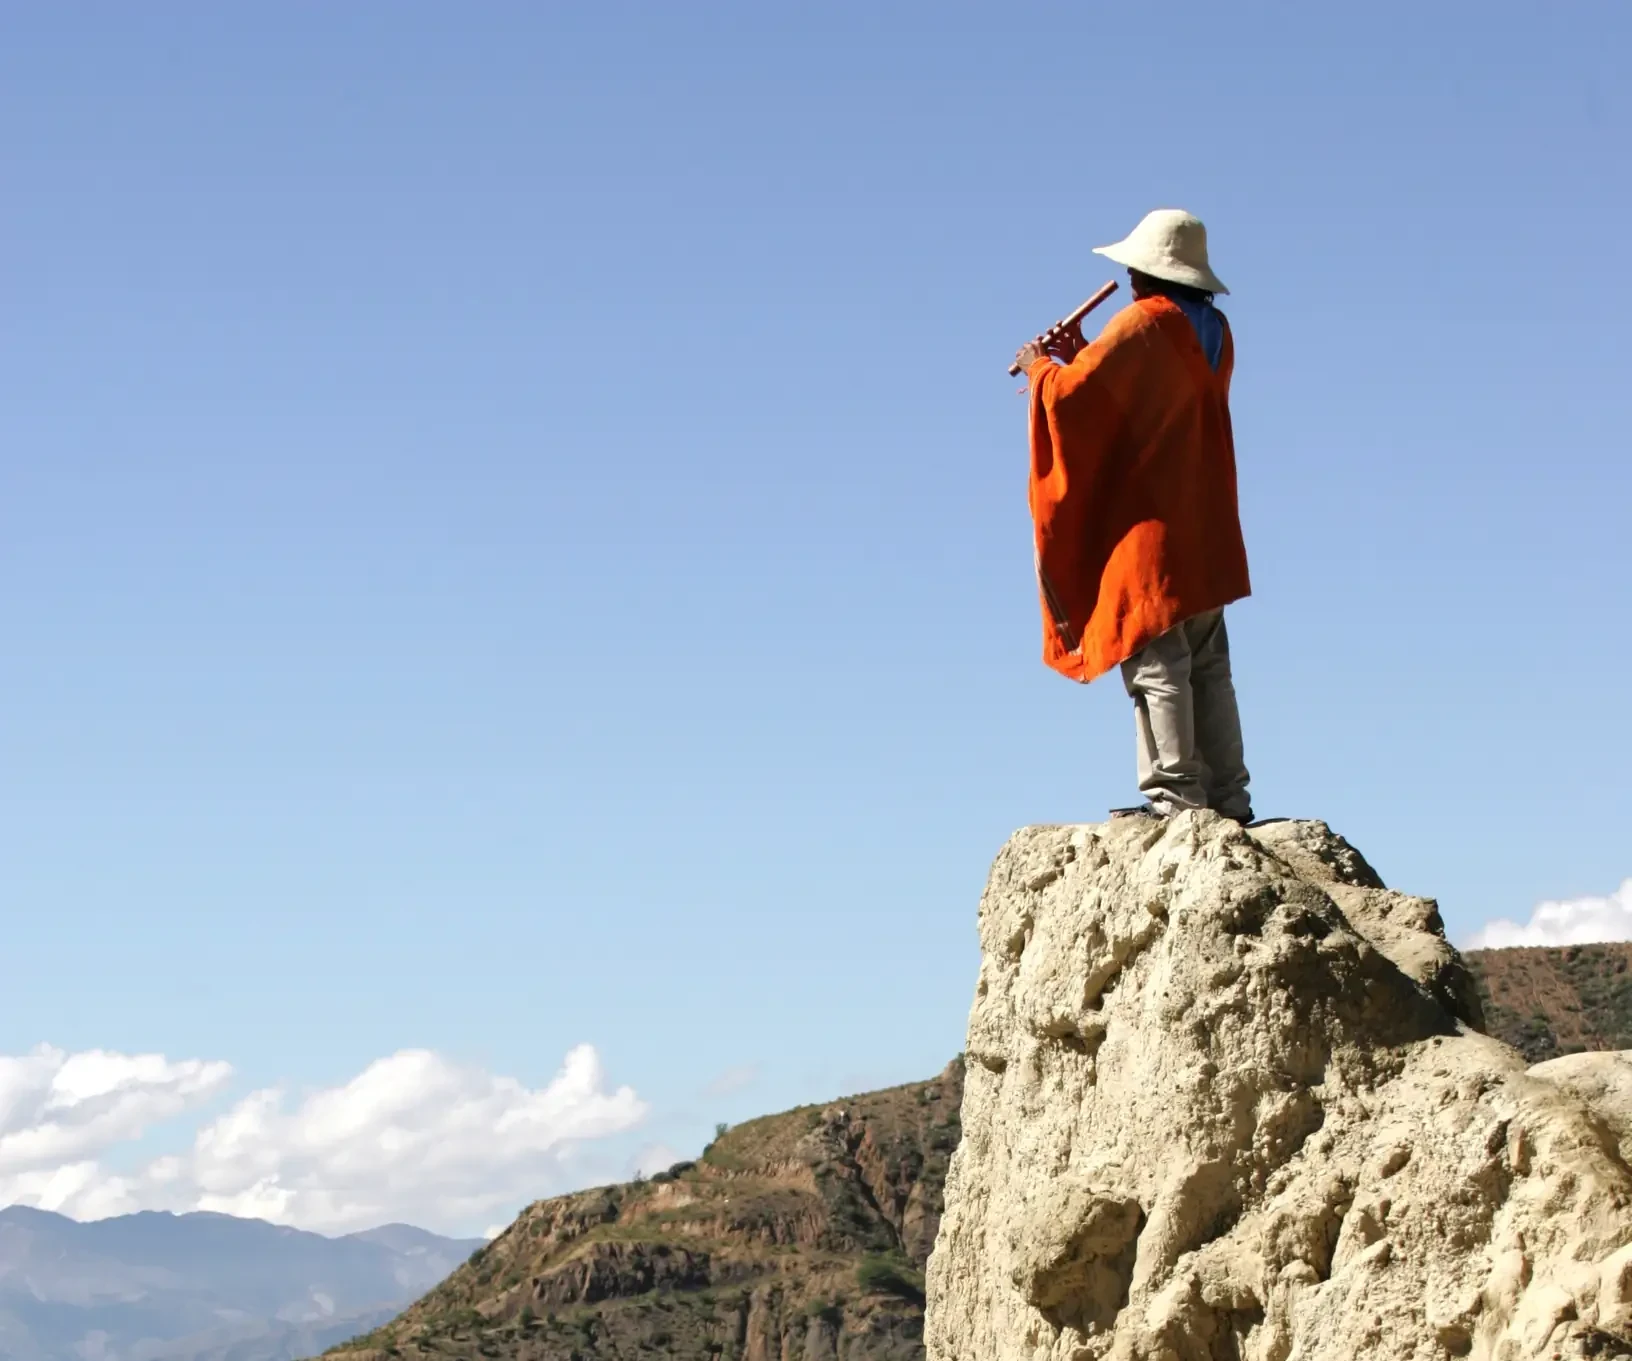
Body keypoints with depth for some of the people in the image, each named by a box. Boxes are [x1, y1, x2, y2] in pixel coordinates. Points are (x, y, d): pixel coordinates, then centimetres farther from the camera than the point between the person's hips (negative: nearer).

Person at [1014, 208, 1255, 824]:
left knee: (1155, 662, -9)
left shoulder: (1143, 324, -12)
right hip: (1204, 530, 9)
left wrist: (1043, 366, 4)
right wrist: (1078, 356, 18)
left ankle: (1175, 792, -12)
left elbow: (1074, 395, -17)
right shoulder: (1213, 332, 15)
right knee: (1207, 667, 9)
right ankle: (1226, 794, 9)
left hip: (1149, 526, -9)